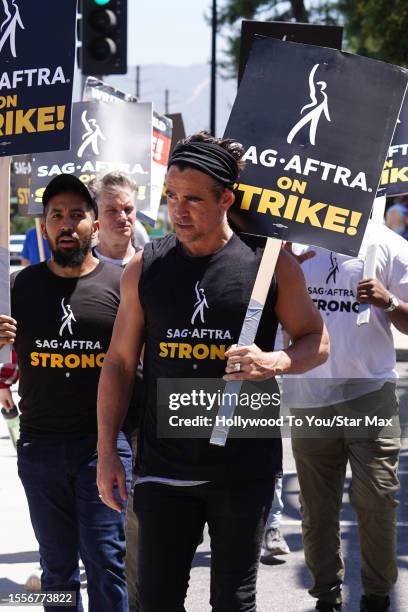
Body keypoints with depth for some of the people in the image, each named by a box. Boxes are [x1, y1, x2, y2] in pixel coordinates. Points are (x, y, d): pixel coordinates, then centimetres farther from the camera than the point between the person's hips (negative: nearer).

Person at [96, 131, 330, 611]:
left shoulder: (271, 264, -4)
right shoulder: (144, 269, 3)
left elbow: (317, 341, 5)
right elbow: (119, 361, 8)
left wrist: (274, 362, -17)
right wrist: (106, 451, 4)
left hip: (244, 465, -2)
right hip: (164, 462, 2)